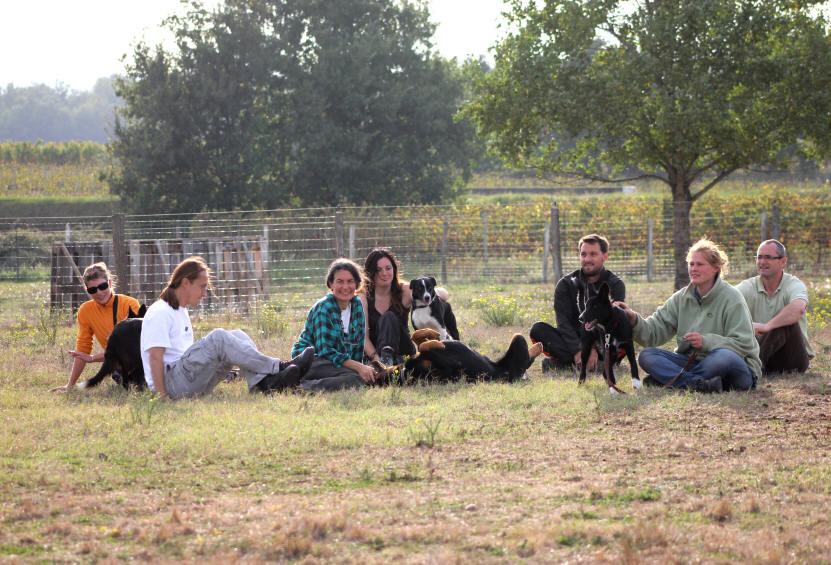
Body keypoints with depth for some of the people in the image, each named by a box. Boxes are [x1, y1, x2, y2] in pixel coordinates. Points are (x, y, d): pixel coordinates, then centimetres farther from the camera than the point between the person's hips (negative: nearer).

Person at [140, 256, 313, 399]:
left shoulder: (181, 311, 22)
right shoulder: (160, 313, -9)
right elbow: (155, 357, -18)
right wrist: (163, 397, -23)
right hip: (171, 384, -9)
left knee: (237, 336, -2)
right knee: (217, 338, -25)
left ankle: (264, 382, -26)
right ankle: (278, 368, -25)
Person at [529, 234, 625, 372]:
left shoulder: (615, 285, 2)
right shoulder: (566, 284, 5)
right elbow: (564, 322, -8)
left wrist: (595, 349, -30)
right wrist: (578, 351, -26)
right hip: (573, 341, 2)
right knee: (537, 329, -23)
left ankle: (563, 363, -39)